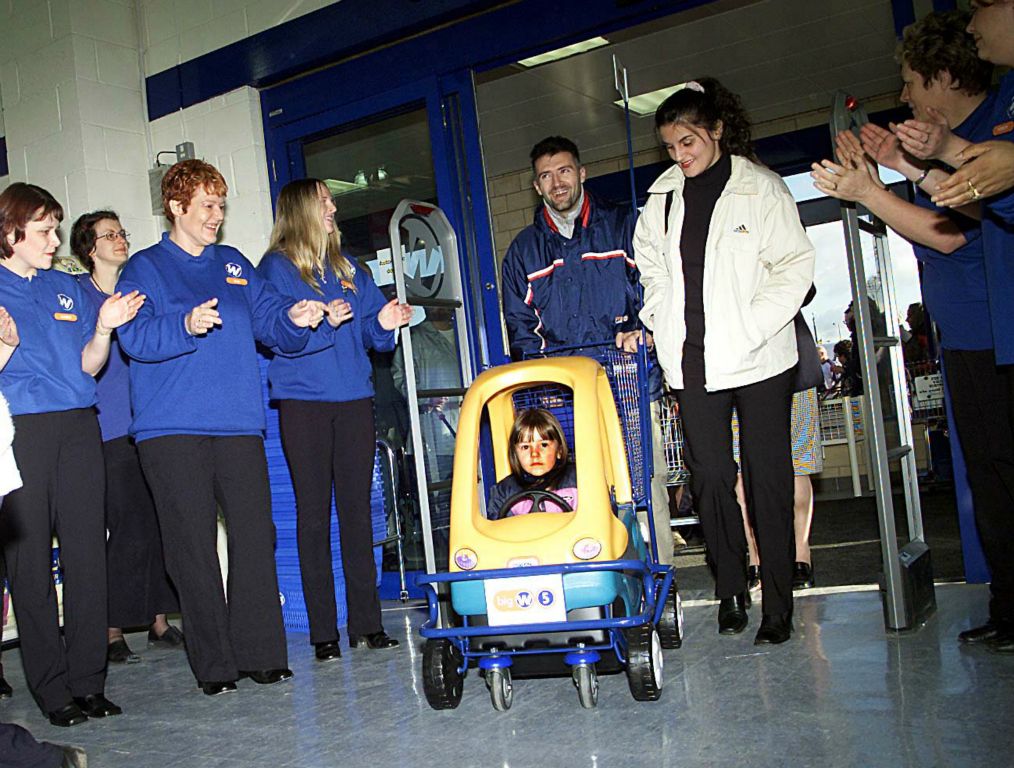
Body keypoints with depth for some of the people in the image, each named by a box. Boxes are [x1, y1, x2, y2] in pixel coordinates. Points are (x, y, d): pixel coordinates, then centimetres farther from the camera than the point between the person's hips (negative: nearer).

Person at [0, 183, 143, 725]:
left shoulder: (68, 288, 16)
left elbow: (88, 366, 13)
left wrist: (104, 329, -5)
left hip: (78, 429, 4)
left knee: (87, 555, 2)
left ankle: (88, 682, 11)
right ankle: (52, 689, 9)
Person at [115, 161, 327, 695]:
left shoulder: (234, 265, 19)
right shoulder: (144, 269, 6)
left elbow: (269, 318, 11)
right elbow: (135, 337, -9)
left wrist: (294, 318, -11)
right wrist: (185, 325, -28)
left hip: (238, 423, 4)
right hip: (172, 429, -3)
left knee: (255, 536, -1)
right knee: (193, 545, -2)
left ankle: (260, 653, 8)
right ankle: (213, 663, 6)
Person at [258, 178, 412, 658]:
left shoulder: (349, 270, 17)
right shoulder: (276, 268, 1)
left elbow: (371, 335, 15)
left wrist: (385, 324, -6)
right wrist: (324, 323, -24)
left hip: (353, 400, 5)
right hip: (303, 402, -4)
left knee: (358, 510, 5)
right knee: (314, 514, 0)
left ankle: (366, 623, 11)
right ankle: (323, 631, 6)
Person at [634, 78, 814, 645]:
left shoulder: (760, 188, -2)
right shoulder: (662, 197, 11)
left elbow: (795, 266, -5)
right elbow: (652, 268, 21)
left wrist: (751, 328, -13)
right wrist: (653, 320, 6)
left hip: (757, 358, -3)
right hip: (692, 358, 3)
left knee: (769, 476, 0)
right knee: (710, 475, 3)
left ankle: (779, 604, 9)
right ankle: (731, 589, 18)